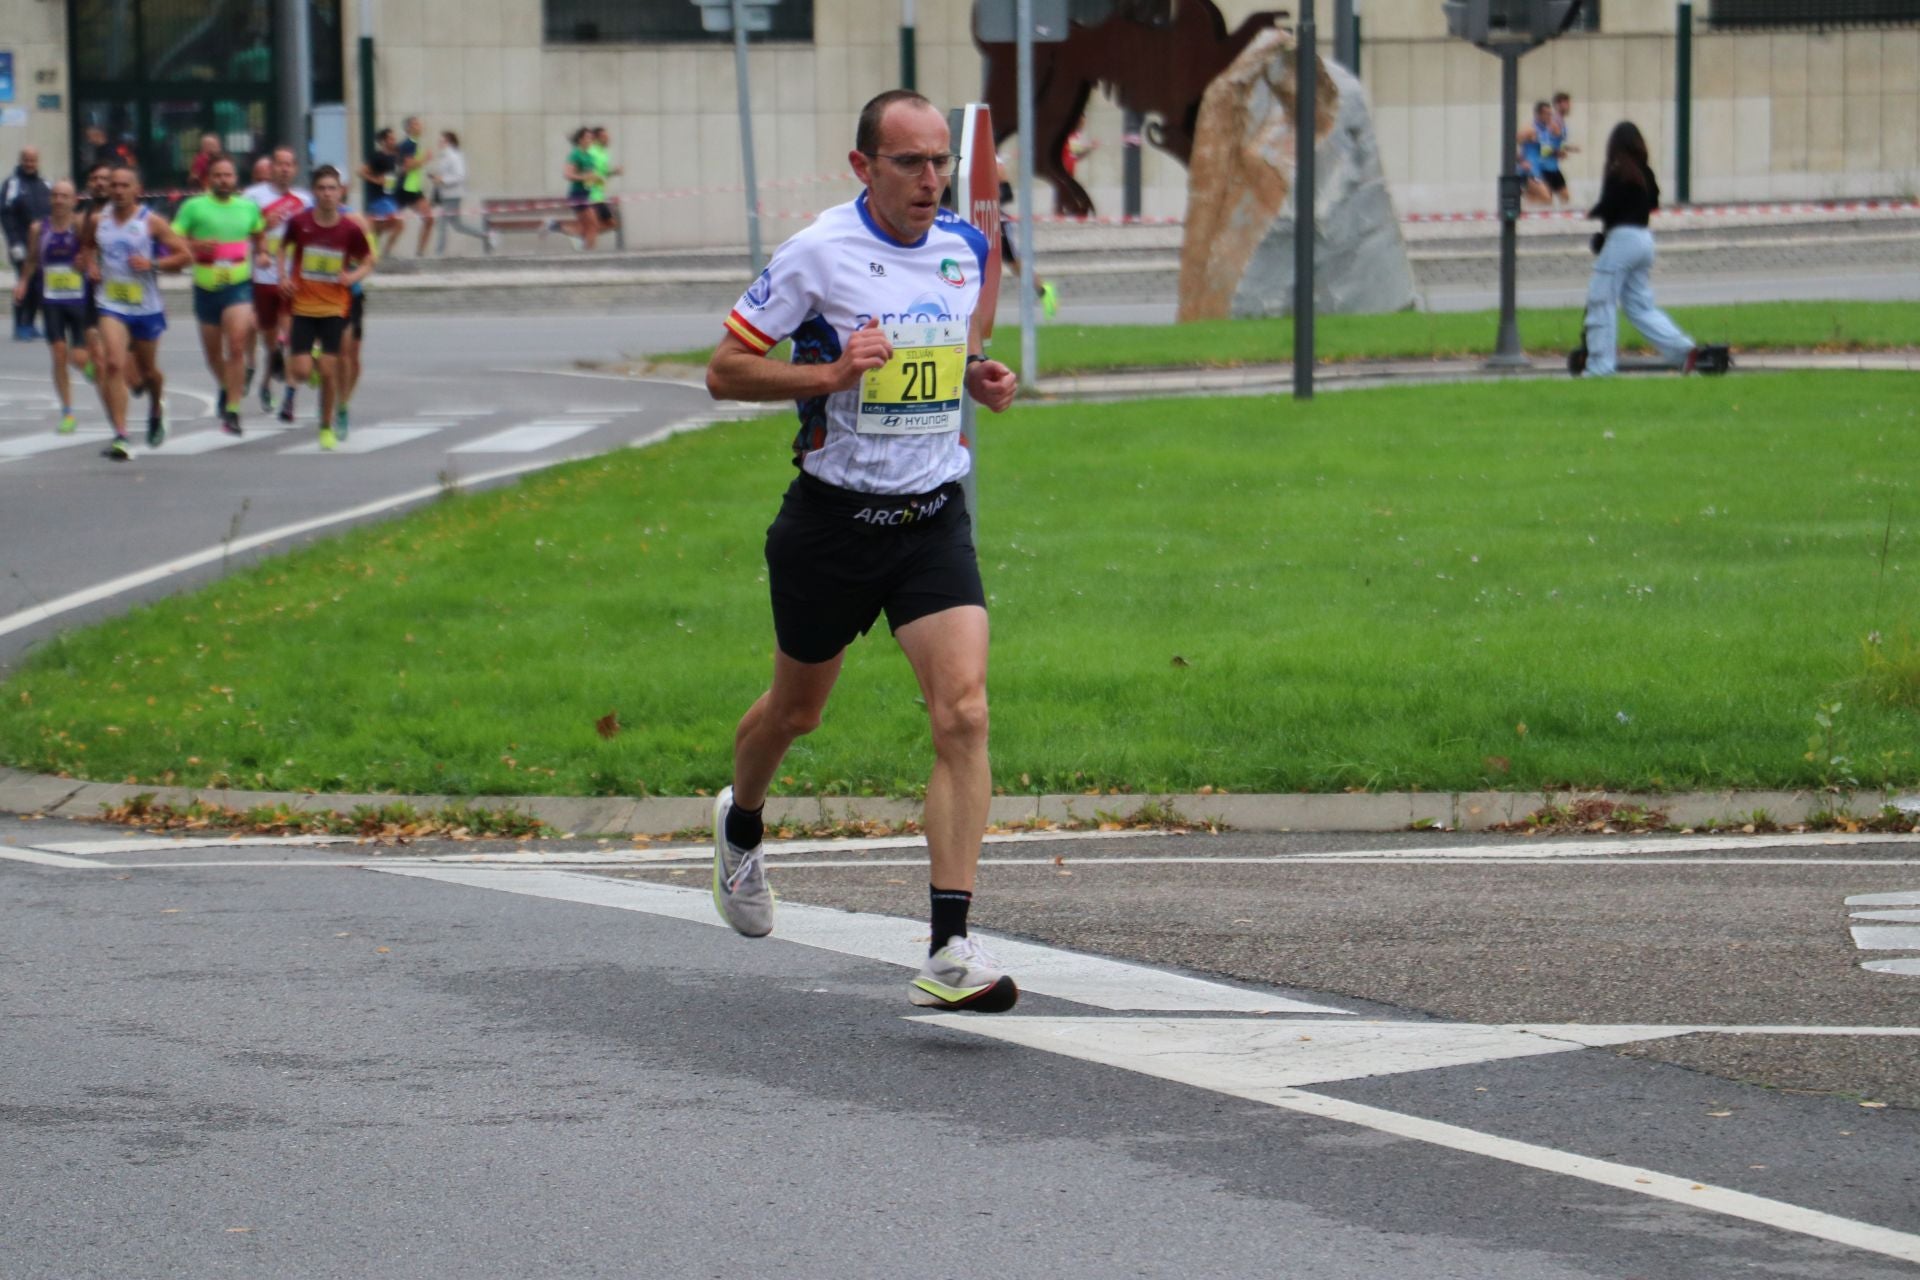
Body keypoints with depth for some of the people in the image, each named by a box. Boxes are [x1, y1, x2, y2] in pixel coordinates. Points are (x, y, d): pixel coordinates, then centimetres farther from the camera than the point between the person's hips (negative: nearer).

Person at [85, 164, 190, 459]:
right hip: (111, 306, 1)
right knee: (115, 365, -19)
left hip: (147, 307, -1)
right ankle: (120, 435, -21)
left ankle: (156, 412, 49)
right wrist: (91, 264, 4)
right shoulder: (98, 221, 3)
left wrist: (152, 263, -20)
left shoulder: (151, 222, -7)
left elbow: (185, 255, -7)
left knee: (148, 370, 15)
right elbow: (89, 245, 25)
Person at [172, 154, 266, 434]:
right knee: (213, 350, 14)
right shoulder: (194, 207, -1)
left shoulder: (249, 207, 8)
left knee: (236, 346, -18)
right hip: (206, 287, 1)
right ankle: (225, 387, 45)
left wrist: (260, 254, 10)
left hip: (239, 286, -1)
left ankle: (232, 411, -19)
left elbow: (259, 233, 28)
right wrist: (197, 245, -19)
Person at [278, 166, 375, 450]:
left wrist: (354, 276, -14)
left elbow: (367, 264, 7)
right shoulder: (299, 222, -6)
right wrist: (283, 276, -1)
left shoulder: (351, 229, -7)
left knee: (328, 370, -4)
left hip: (335, 307, 0)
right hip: (303, 306, 0)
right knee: (301, 371, -9)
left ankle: (327, 427, 15)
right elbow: (284, 246, 14)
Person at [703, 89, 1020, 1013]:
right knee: (797, 708, 17)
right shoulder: (817, 254, -12)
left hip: (933, 520, 3)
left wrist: (980, 379, 1)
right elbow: (725, 371, -9)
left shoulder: (966, 249, 4)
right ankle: (741, 825, 53)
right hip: (833, 517, -3)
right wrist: (832, 373, -23)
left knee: (963, 712, -16)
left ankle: (950, 950, -19)